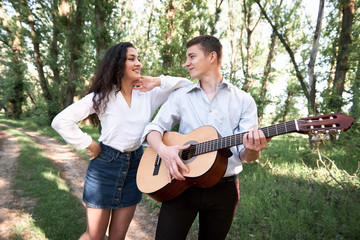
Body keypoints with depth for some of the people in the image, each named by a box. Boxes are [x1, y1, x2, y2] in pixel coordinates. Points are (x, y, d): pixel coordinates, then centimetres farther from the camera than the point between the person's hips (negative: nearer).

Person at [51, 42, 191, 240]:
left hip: (134, 166, 3)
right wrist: (89, 145, -10)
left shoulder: (149, 94, 0)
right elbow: (60, 121, -11)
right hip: (105, 165, -3)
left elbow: (187, 85, 1)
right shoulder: (102, 96, -8)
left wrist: (157, 81, -9)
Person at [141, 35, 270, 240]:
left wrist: (252, 150, -28)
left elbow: (245, 154, -4)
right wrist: (163, 149, -21)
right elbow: (154, 127, 0)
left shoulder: (243, 100, 0)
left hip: (224, 190, 0)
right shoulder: (181, 96, 5)